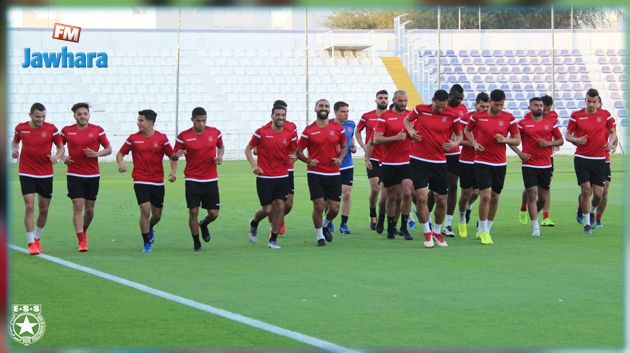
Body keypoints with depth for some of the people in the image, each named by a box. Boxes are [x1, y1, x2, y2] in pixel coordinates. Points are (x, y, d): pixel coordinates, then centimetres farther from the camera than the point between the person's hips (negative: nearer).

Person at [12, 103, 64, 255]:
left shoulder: (51, 129, -4)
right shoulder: (21, 128, -1)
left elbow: (61, 147, 2)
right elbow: (15, 141, 18)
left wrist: (56, 157, -18)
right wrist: (14, 150, -4)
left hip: (46, 174, 1)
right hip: (27, 174, -1)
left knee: (44, 209, 9)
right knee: (29, 207, -12)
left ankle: (37, 238, 31)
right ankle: (31, 243, -8)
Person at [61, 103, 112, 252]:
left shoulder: (97, 130, 1)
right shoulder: (67, 131, 2)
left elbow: (108, 149, 4)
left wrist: (96, 154, -14)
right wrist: (63, 158, -4)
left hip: (93, 175, 1)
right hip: (74, 174, -1)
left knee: (89, 208, 8)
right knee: (77, 206, -11)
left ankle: (84, 232, 36)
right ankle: (81, 241, -11)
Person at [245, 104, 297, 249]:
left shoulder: (290, 134, 0)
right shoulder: (262, 132, -6)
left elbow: (293, 152, 14)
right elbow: (248, 149, 2)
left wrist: (293, 157, -7)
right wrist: (254, 166, -9)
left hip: (282, 177, 2)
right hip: (264, 176, -2)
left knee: (280, 206, -6)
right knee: (267, 209, -2)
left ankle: (273, 240, 5)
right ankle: (254, 223, 32)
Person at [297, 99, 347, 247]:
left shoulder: (338, 128, 5)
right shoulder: (309, 130, -1)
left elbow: (344, 147, 17)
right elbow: (299, 151, 5)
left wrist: (340, 158, -2)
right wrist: (308, 161, -13)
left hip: (333, 174, 2)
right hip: (315, 174, -2)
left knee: (334, 208, 2)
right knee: (318, 206, -7)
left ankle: (325, 225, 33)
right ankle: (320, 236, 11)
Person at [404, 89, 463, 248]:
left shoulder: (452, 115, -2)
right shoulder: (420, 109, -3)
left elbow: (459, 134, 12)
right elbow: (407, 120, 15)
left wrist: (455, 143, -10)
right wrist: (411, 131, -5)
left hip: (439, 162, 1)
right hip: (419, 161, -1)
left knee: (441, 200, 6)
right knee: (422, 197, -11)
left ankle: (437, 232, 28)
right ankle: (427, 232, 7)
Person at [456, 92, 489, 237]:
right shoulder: (466, 118, -7)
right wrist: (471, 143, -20)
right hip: (466, 161, -2)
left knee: (476, 192, -1)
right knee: (466, 192, 4)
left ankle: (469, 207, 34)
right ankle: (462, 220, 26)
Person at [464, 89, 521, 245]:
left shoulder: (509, 118, 0)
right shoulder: (478, 116, -3)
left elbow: (517, 140, 5)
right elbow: (467, 130, 16)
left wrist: (505, 139, -15)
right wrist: (474, 143, -1)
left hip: (500, 163, 3)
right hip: (482, 162, -3)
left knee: (495, 197, 9)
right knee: (485, 196, -14)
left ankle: (486, 230, 23)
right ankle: (483, 231, -1)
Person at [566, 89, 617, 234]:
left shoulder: (605, 115, 2)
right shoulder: (576, 116, -1)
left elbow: (612, 132, 13)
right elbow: (568, 135, 5)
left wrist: (610, 143, -7)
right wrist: (576, 140, -15)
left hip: (599, 159, 1)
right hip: (581, 158, -1)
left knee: (598, 193, -1)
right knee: (585, 190, -7)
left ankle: (592, 211, 33)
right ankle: (587, 223, 7)